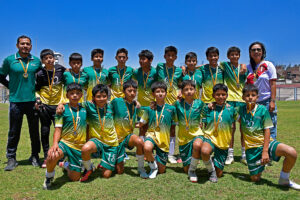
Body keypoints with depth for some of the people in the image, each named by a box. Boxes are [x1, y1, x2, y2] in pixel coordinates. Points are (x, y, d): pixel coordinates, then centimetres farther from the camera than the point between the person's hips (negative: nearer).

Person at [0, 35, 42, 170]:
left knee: (34, 131, 8)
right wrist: (12, 87, 3)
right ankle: (11, 158, 17)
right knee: (14, 132, 5)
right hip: (16, 101, -1)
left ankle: (35, 156, 22)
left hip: (32, 100, 1)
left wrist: (36, 88, 7)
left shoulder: (36, 61, 6)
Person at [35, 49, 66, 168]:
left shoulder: (60, 69, 0)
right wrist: (37, 99, -8)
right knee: (45, 132, 6)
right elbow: (37, 89, 7)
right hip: (44, 105, 0)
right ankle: (46, 157, 17)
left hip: (58, 104, 0)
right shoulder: (40, 74, -2)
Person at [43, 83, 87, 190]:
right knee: (53, 155, -38)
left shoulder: (84, 110, 4)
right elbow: (58, 129, -10)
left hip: (79, 147, 3)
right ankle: (49, 176, -5)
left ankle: (67, 165, 43)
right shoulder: (63, 110, -5)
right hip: (64, 142, -3)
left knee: (74, 178, 8)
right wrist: (55, 143, -25)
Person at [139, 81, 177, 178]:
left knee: (161, 170, 5)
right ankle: (153, 166, -7)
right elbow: (141, 124, 9)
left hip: (164, 140, 1)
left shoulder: (171, 108, -3)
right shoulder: (149, 109, -2)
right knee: (147, 148, -39)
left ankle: (158, 161, 42)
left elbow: (175, 123, 9)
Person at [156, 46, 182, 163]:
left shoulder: (179, 70, 6)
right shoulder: (159, 67, 2)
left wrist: (180, 91, -6)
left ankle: (171, 155, 16)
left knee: (172, 128, 6)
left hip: (173, 101, 1)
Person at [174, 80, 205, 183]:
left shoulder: (199, 103, -5)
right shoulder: (178, 104, -4)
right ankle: (189, 169, 42)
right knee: (186, 169, 4)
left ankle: (192, 170, -15)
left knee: (197, 145, -40)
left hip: (197, 134, -1)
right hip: (183, 137, 2)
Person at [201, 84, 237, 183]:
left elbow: (233, 127, 11)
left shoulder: (231, 109, -1)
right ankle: (211, 170, -7)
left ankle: (215, 165, 42)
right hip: (210, 137, -1)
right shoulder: (208, 108, -2)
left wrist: (231, 144, 12)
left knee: (219, 174, 5)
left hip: (224, 143, 2)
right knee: (204, 151, -39)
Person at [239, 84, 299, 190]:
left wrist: (265, 151, -14)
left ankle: (284, 179, -3)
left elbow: (267, 130, -9)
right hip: (251, 147, 1)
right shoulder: (241, 109, -2)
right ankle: (260, 164, 35)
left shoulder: (263, 109, -8)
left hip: (266, 142, -1)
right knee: (255, 179, 1)